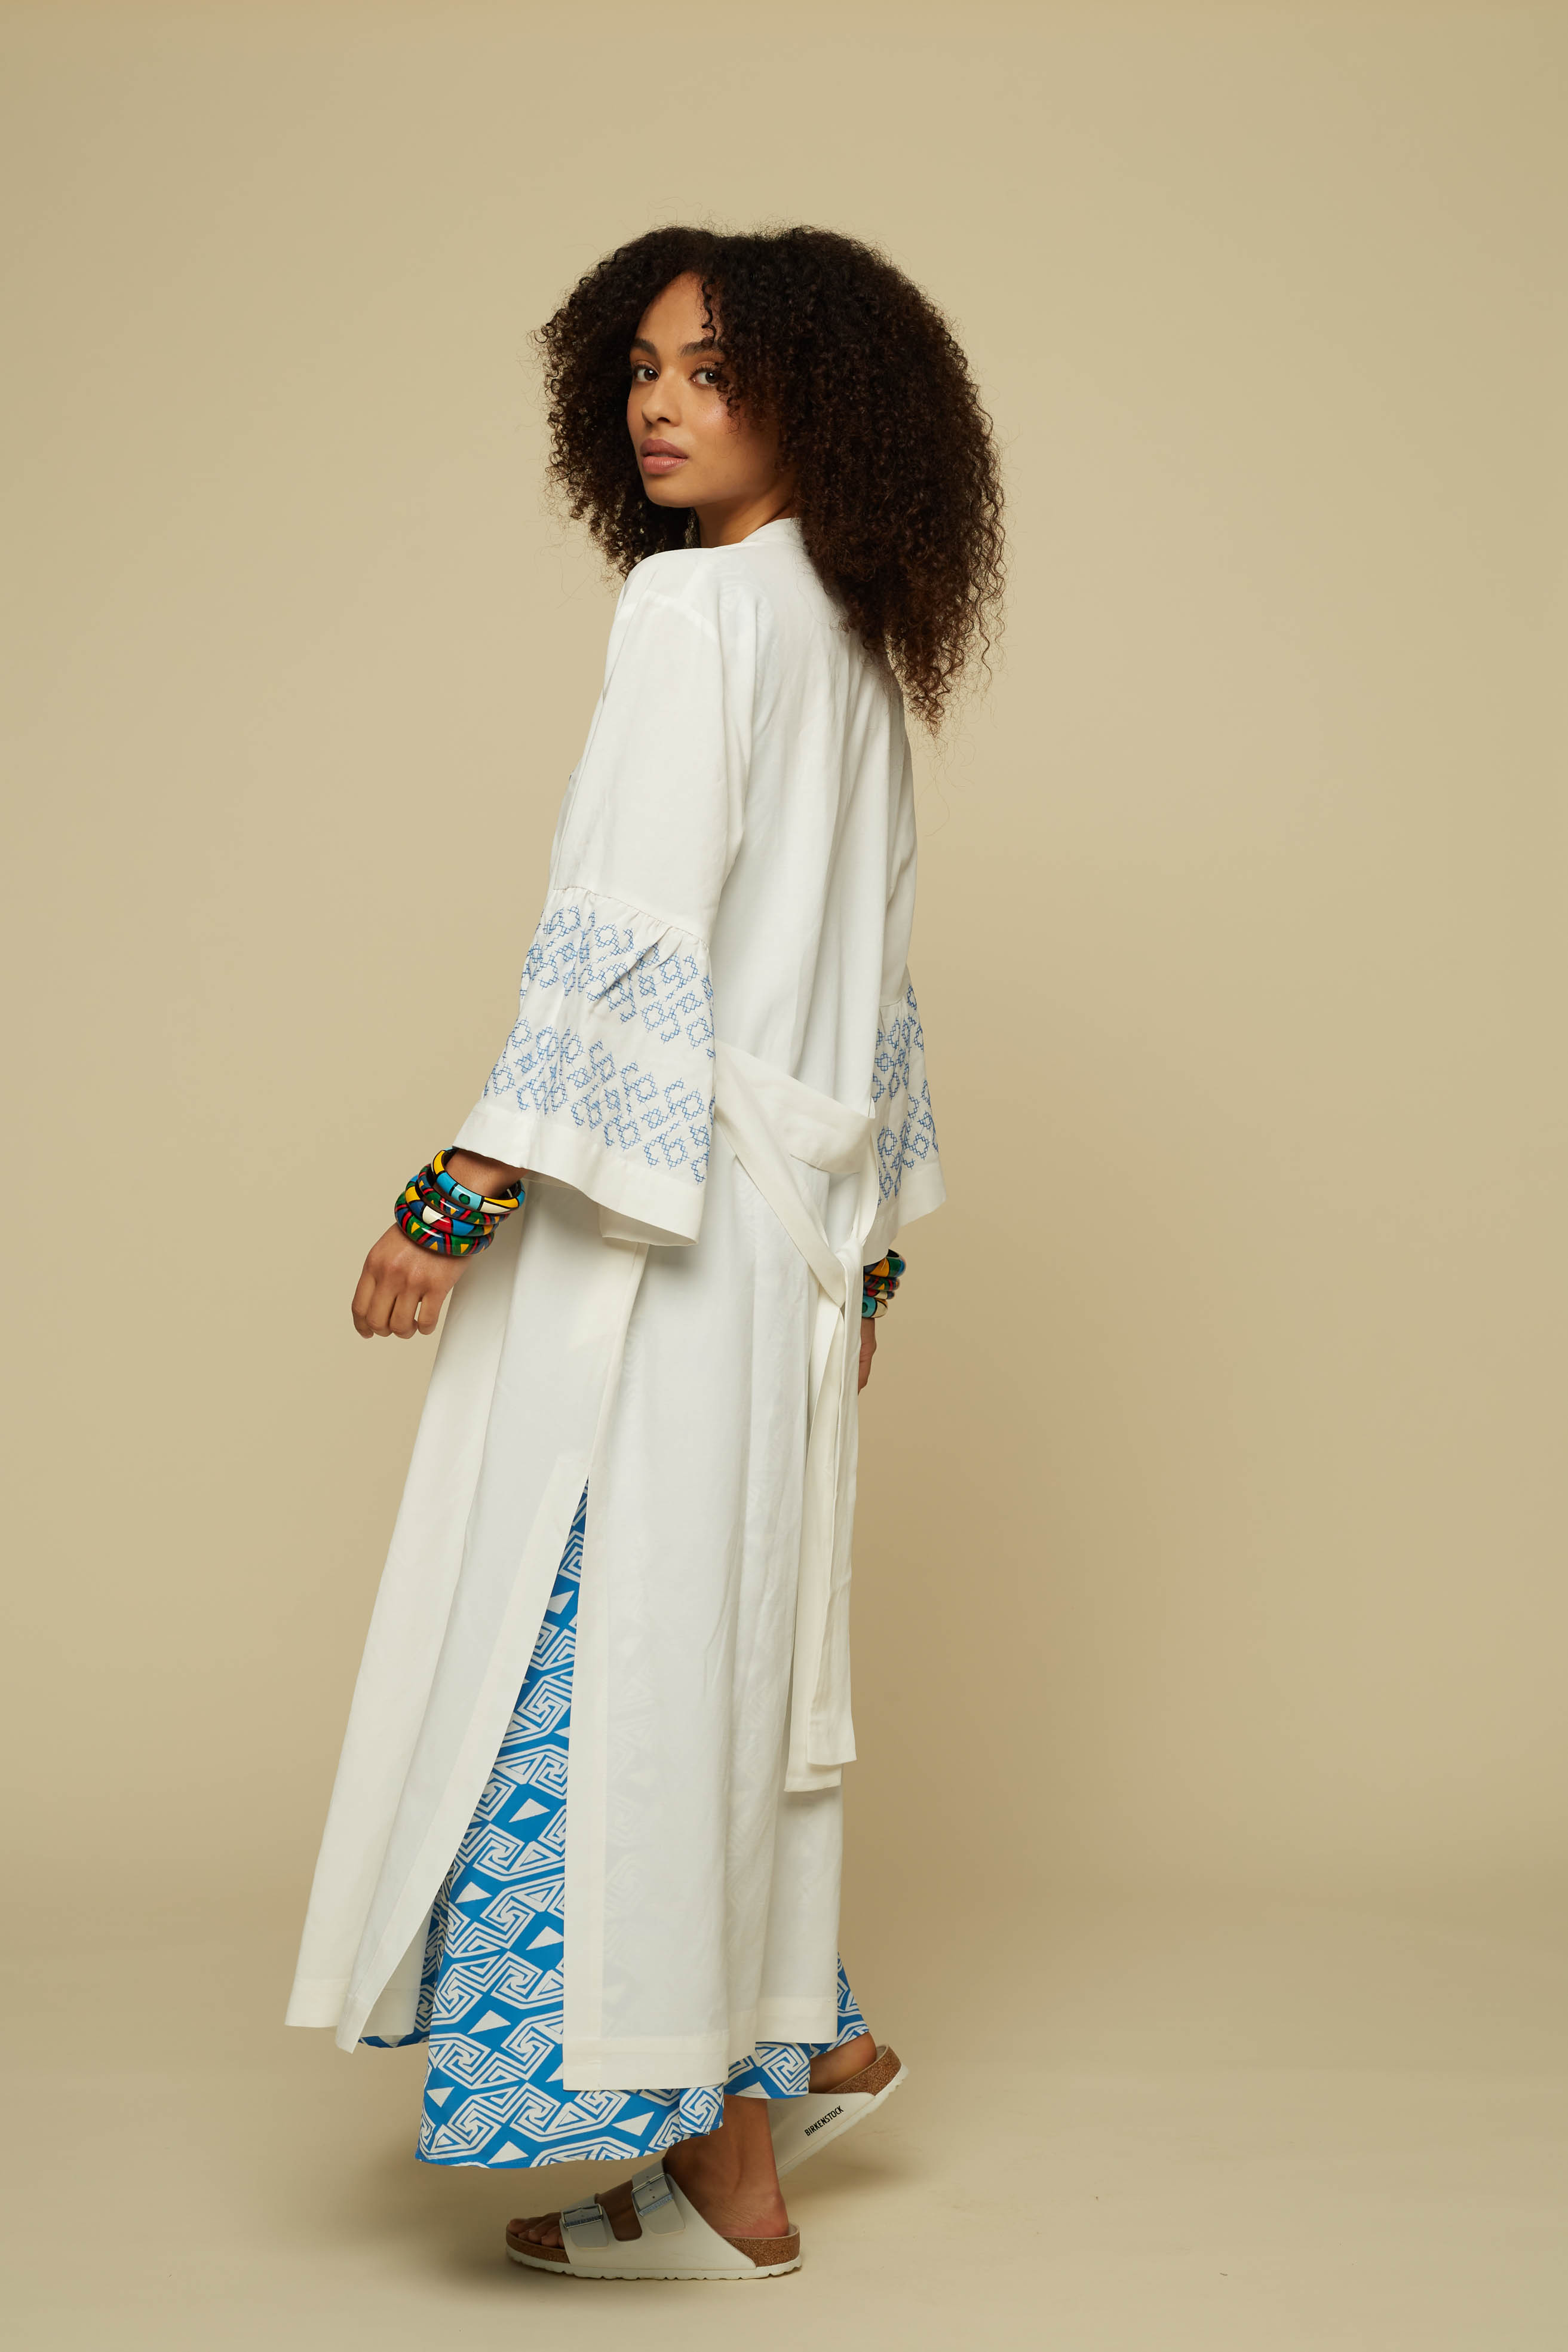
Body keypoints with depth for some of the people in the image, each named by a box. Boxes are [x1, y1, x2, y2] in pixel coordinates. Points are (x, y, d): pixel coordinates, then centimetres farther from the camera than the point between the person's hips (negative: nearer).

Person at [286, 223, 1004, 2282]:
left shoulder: (697, 603, -10)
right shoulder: (854, 643, 16)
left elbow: (630, 934, -19)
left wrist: (459, 1197, -20)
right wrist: (869, 1245, 23)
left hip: (654, 1213, -9)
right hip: (785, 1217, 9)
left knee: (625, 1635, -3)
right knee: (727, 1625, 18)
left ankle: (721, 2178, 6)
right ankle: (798, 2037, 30)